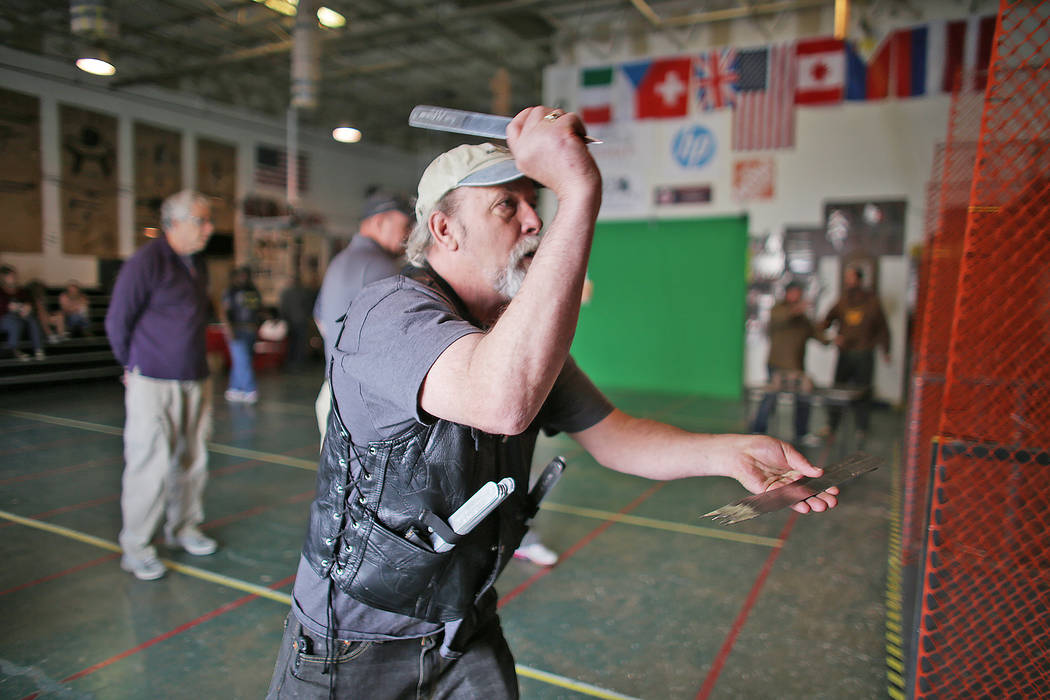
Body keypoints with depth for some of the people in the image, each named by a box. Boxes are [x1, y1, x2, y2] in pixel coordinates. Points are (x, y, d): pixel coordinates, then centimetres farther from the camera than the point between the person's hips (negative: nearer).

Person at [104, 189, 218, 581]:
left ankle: (184, 529, 28)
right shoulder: (147, 262, -10)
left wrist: (198, 366, 17)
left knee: (192, 460, 12)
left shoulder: (197, 265, 13)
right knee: (150, 465, -3)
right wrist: (135, 366, 4)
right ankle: (135, 548, 11)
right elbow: (117, 321, -6)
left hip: (195, 381, 7)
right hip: (154, 383, -7)